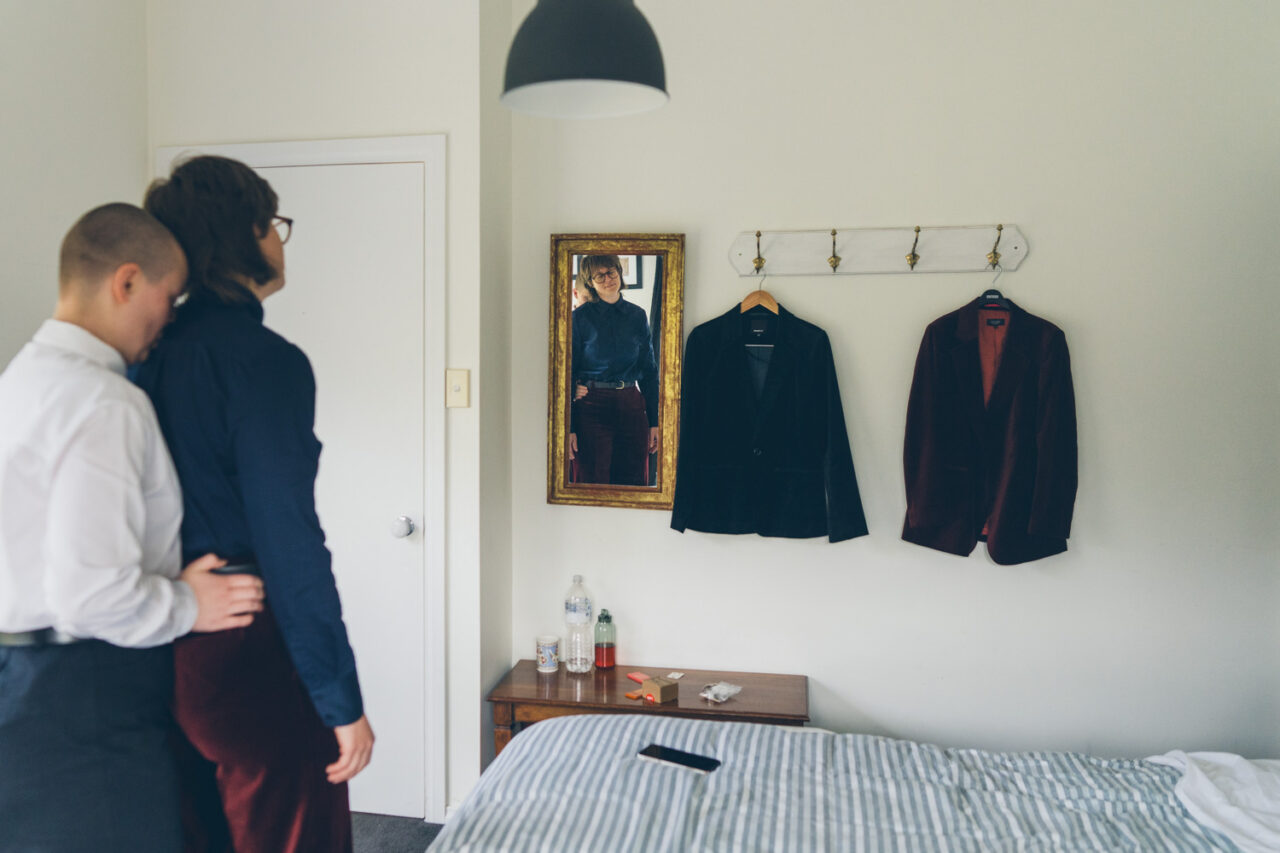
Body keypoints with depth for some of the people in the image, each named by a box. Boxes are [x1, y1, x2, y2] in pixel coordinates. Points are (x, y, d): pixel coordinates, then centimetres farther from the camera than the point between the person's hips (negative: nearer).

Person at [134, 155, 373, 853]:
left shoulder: (151, 355, 6)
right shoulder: (265, 360, -18)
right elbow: (291, 545, -22)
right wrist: (343, 702, -17)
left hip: (165, 658, 8)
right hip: (250, 662, -8)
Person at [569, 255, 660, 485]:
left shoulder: (638, 316, 8)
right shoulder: (580, 317, -2)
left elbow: (649, 371, 11)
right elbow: (568, 373, -3)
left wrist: (654, 421, 6)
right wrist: (569, 428, -8)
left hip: (631, 407, 3)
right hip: (592, 407, -3)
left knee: (635, 483, 7)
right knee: (593, 486, 2)